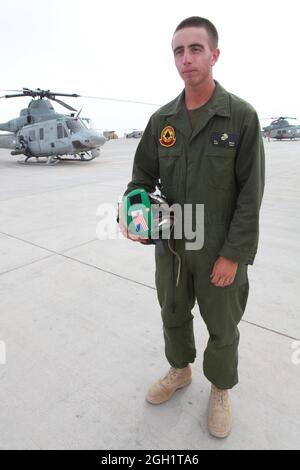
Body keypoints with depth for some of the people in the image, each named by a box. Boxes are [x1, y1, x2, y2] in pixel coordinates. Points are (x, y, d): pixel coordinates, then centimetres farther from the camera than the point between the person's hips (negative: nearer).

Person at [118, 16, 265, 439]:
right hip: (170, 244, 4)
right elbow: (143, 175, 5)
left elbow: (251, 194, -12)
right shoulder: (161, 119, 2)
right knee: (173, 313, 21)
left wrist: (233, 255, -15)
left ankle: (221, 389, 42)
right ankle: (180, 370, 49)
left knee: (222, 326, 14)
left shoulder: (241, 116, -10)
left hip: (219, 250, -3)